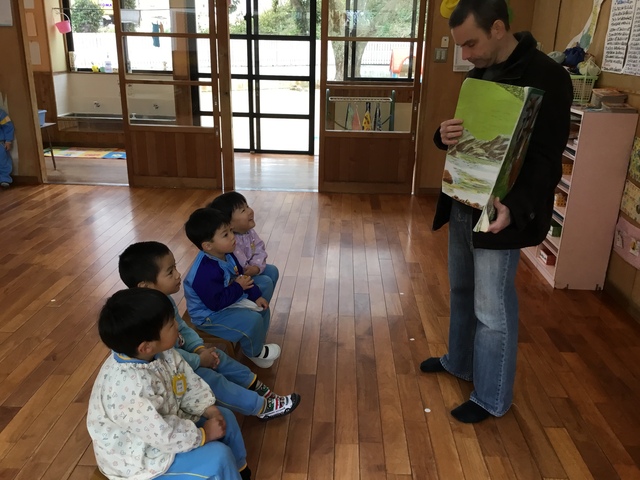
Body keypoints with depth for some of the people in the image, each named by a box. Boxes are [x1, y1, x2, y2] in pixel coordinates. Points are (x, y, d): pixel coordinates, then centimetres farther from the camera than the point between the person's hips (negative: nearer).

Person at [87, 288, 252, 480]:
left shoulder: (160, 352, -13)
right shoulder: (128, 386, -38)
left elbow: (190, 383, 2)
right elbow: (164, 435, -32)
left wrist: (210, 410, -8)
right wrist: (203, 434, -19)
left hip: (167, 420, 9)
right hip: (137, 456, -8)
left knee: (225, 417, 11)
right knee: (218, 456, -17)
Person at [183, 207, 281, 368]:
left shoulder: (226, 255, -5)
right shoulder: (205, 272, -35)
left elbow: (241, 277, 8)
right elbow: (216, 302, -32)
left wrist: (256, 296, 0)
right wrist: (239, 287, -22)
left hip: (232, 299, 10)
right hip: (210, 314, -10)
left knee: (262, 308, 9)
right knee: (252, 321, -22)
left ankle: (256, 346, 25)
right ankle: (253, 353, 7)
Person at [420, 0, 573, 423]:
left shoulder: (546, 77, -17)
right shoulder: (479, 75, 9)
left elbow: (546, 160, -20)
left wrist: (515, 208, -36)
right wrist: (445, 135, -9)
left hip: (501, 214, -8)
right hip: (462, 204, 8)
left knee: (493, 311, 3)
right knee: (462, 292, 22)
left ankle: (492, 398, 21)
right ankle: (460, 361, 43)